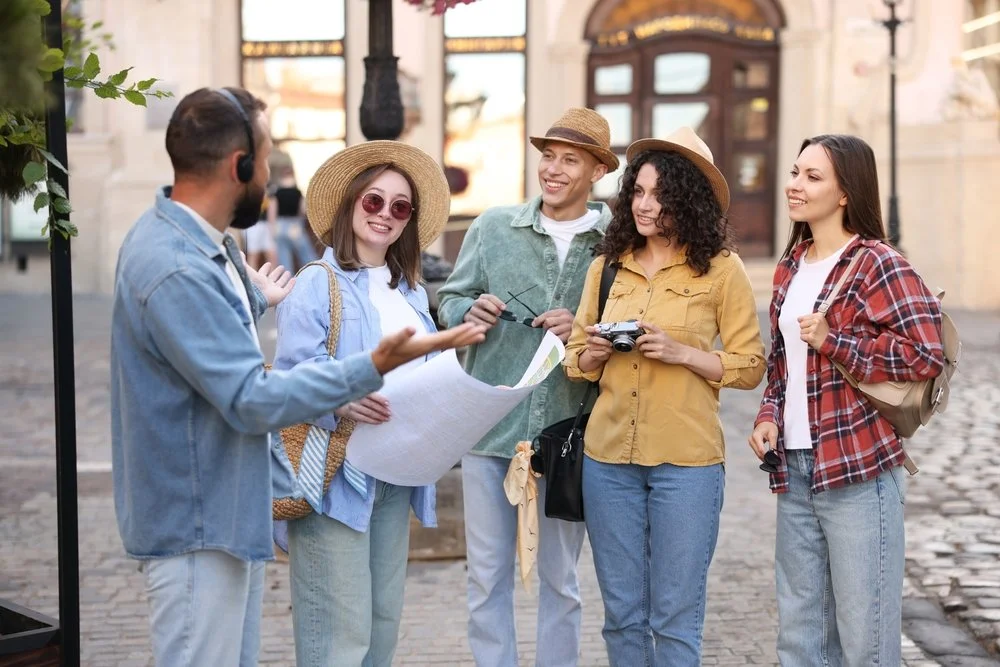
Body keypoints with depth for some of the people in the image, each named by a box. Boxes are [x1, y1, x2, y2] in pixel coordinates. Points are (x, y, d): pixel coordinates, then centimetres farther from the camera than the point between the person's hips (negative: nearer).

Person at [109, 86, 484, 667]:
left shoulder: (199, 243, 8)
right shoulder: (177, 270, -25)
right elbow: (253, 400, -27)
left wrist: (257, 300, 36)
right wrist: (374, 367, -31)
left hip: (229, 513, 11)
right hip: (197, 525, -11)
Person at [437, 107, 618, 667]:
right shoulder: (494, 226, 4)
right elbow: (450, 300, 7)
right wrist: (470, 311, -14)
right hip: (489, 425, 1)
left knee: (561, 579, 12)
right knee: (488, 575, 8)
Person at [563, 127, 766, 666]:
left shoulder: (721, 269, -3)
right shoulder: (607, 266, 8)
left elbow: (749, 367, -3)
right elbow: (575, 359, 14)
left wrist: (681, 353, -16)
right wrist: (593, 354, -8)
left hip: (686, 463, -4)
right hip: (608, 458, 4)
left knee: (674, 619, 3)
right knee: (622, 615, 11)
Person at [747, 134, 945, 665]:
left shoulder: (877, 264, -10)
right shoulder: (790, 267, 13)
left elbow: (928, 353, -18)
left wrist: (833, 342, -17)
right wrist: (769, 414, 6)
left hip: (859, 470, -7)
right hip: (794, 468, 8)